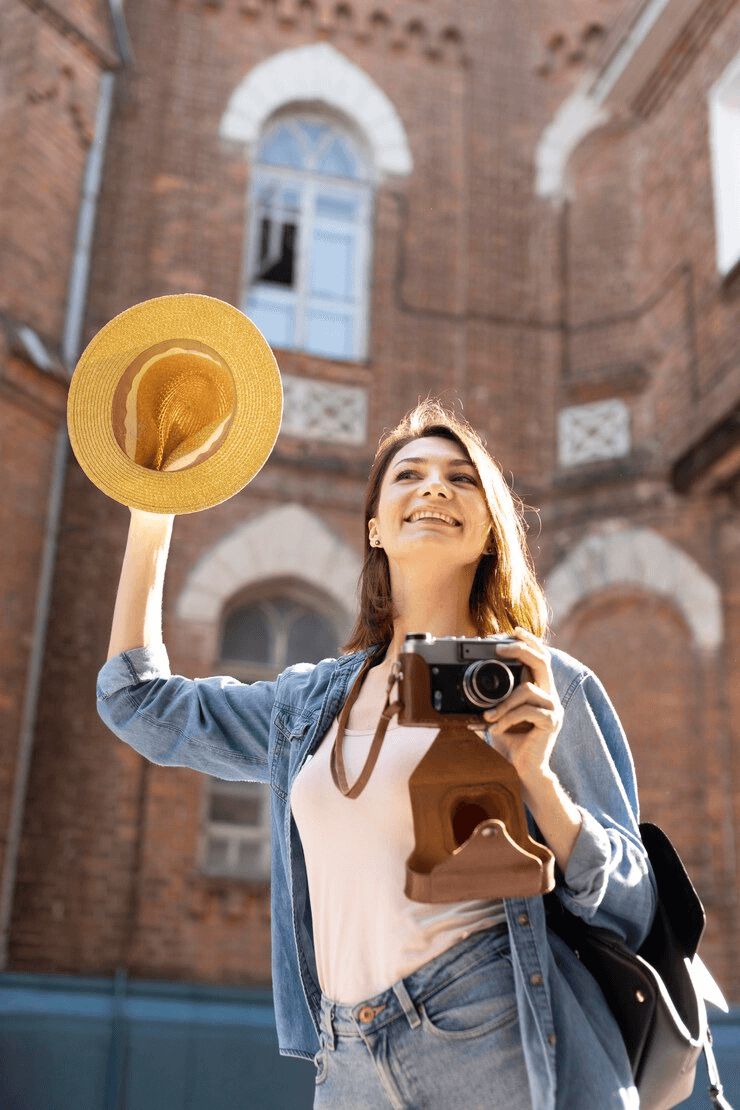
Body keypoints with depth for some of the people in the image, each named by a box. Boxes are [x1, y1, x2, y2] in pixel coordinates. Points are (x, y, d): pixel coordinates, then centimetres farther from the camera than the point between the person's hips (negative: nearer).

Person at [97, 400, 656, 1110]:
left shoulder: (541, 686, -2)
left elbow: (628, 910, -3)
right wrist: (152, 516, 17)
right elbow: (140, 702, 20)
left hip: (505, 1051, -4)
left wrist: (536, 775, -20)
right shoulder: (315, 700, 10)